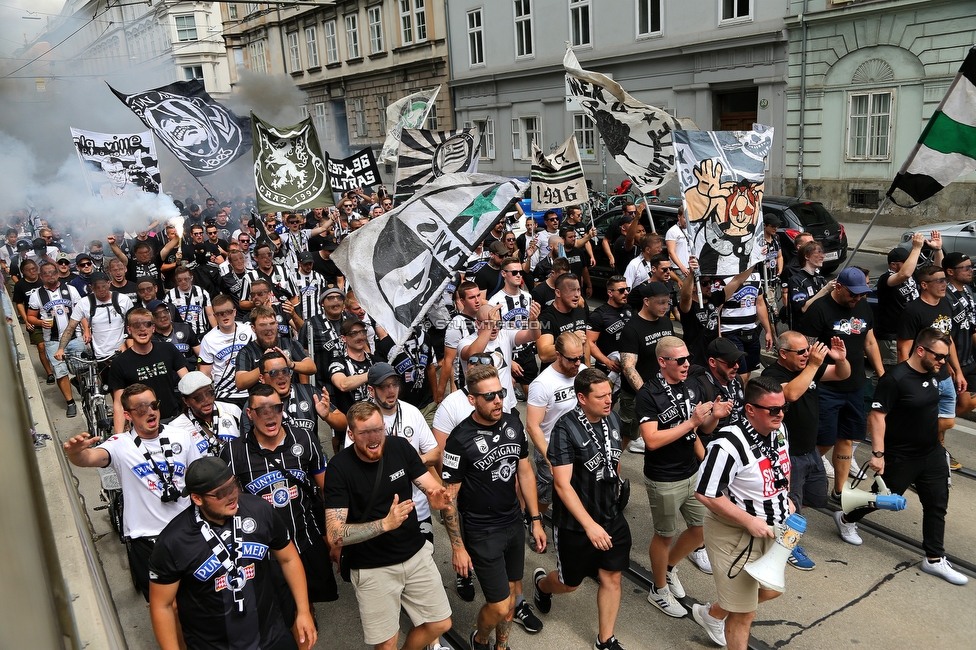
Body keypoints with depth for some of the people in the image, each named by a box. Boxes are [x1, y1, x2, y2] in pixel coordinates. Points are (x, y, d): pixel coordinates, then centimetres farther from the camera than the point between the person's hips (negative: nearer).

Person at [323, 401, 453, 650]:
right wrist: (385, 524, -37)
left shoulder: (400, 447, -9)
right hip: (372, 568, -3)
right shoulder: (340, 467, -20)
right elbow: (335, 536, -25)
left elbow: (433, 488, -7)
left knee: (441, 624, 12)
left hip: (416, 554, 4)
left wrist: (438, 497, -31)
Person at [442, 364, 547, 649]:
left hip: (515, 524, 5)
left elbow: (525, 473, 7)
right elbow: (449, 496, -14)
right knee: (499, 606, 0)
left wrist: (536, 520, 8)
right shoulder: (460, 440, -20)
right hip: (482, 533, -5)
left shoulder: (514, 424, -4)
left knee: (510, 591, 17)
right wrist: (458, 546, -12)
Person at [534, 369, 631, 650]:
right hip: (575, 523, -5)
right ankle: (541, 582, 47)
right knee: (570, 583, 13)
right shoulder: (566, 429, -24)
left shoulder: (613, 419, -4)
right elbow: (563, 485, -26)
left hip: (612, 516, 5)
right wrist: (590, 525, -29)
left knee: (612, 577, 10)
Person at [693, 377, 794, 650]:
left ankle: (712, 613, 48)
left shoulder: (778, 429, -4)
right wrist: (749, 521, -26)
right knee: (744, 613, 6)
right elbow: (705, 494, -27)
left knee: (771, 590, 26)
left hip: (771, 529, 8)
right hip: (735, 534, -8)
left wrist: (785, 497, 5)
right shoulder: (730, 445, -30)